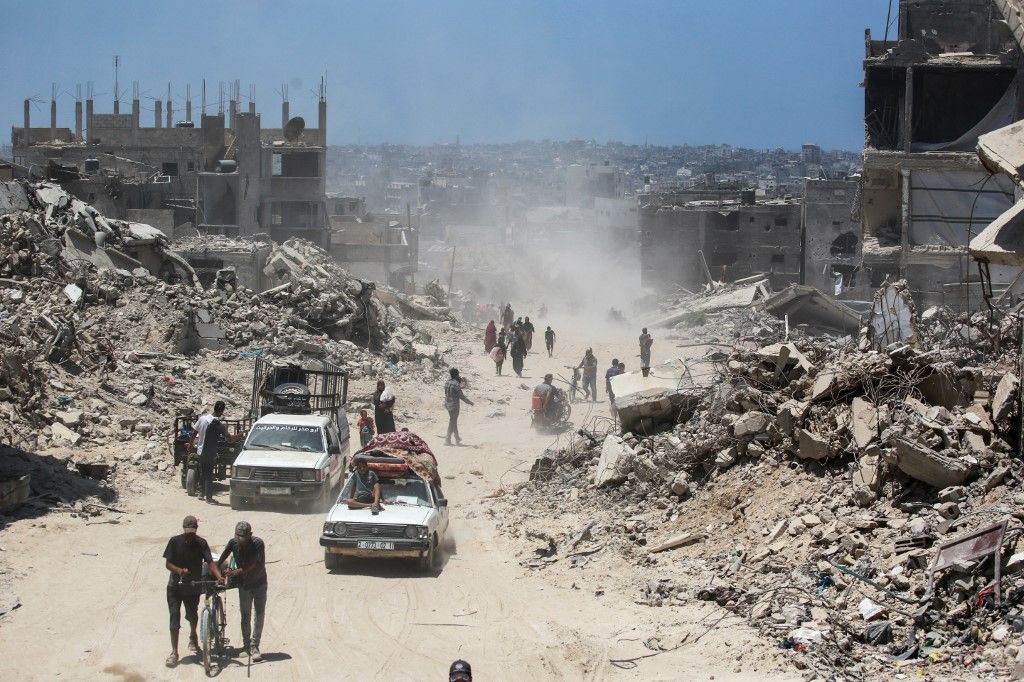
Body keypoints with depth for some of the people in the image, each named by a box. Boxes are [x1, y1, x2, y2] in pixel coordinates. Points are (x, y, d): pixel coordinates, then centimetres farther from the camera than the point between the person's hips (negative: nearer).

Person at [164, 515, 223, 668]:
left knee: (192, 614, 15)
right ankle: (174, 652, -3)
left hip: (193, 587, 1)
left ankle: (193, 636, 48)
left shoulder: (201, 544, -8)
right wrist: (179, 570, -31)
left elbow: (210, 562, -17)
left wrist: (219, 576, -35)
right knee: (174, 617, -8)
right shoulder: (175, 542, -10)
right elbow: (167, 564, -10)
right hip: (175, 586, -1)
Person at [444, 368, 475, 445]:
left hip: (447, 404, 7)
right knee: (453, 422, 2)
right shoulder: (456, 384, -19)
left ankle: (457, 438, 31)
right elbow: (461, 396, -17)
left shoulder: (447, 383, 3)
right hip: (454, 405, -7)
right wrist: (469, 402, -2)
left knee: (454, 421, 20)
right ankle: (447, 440, 1)